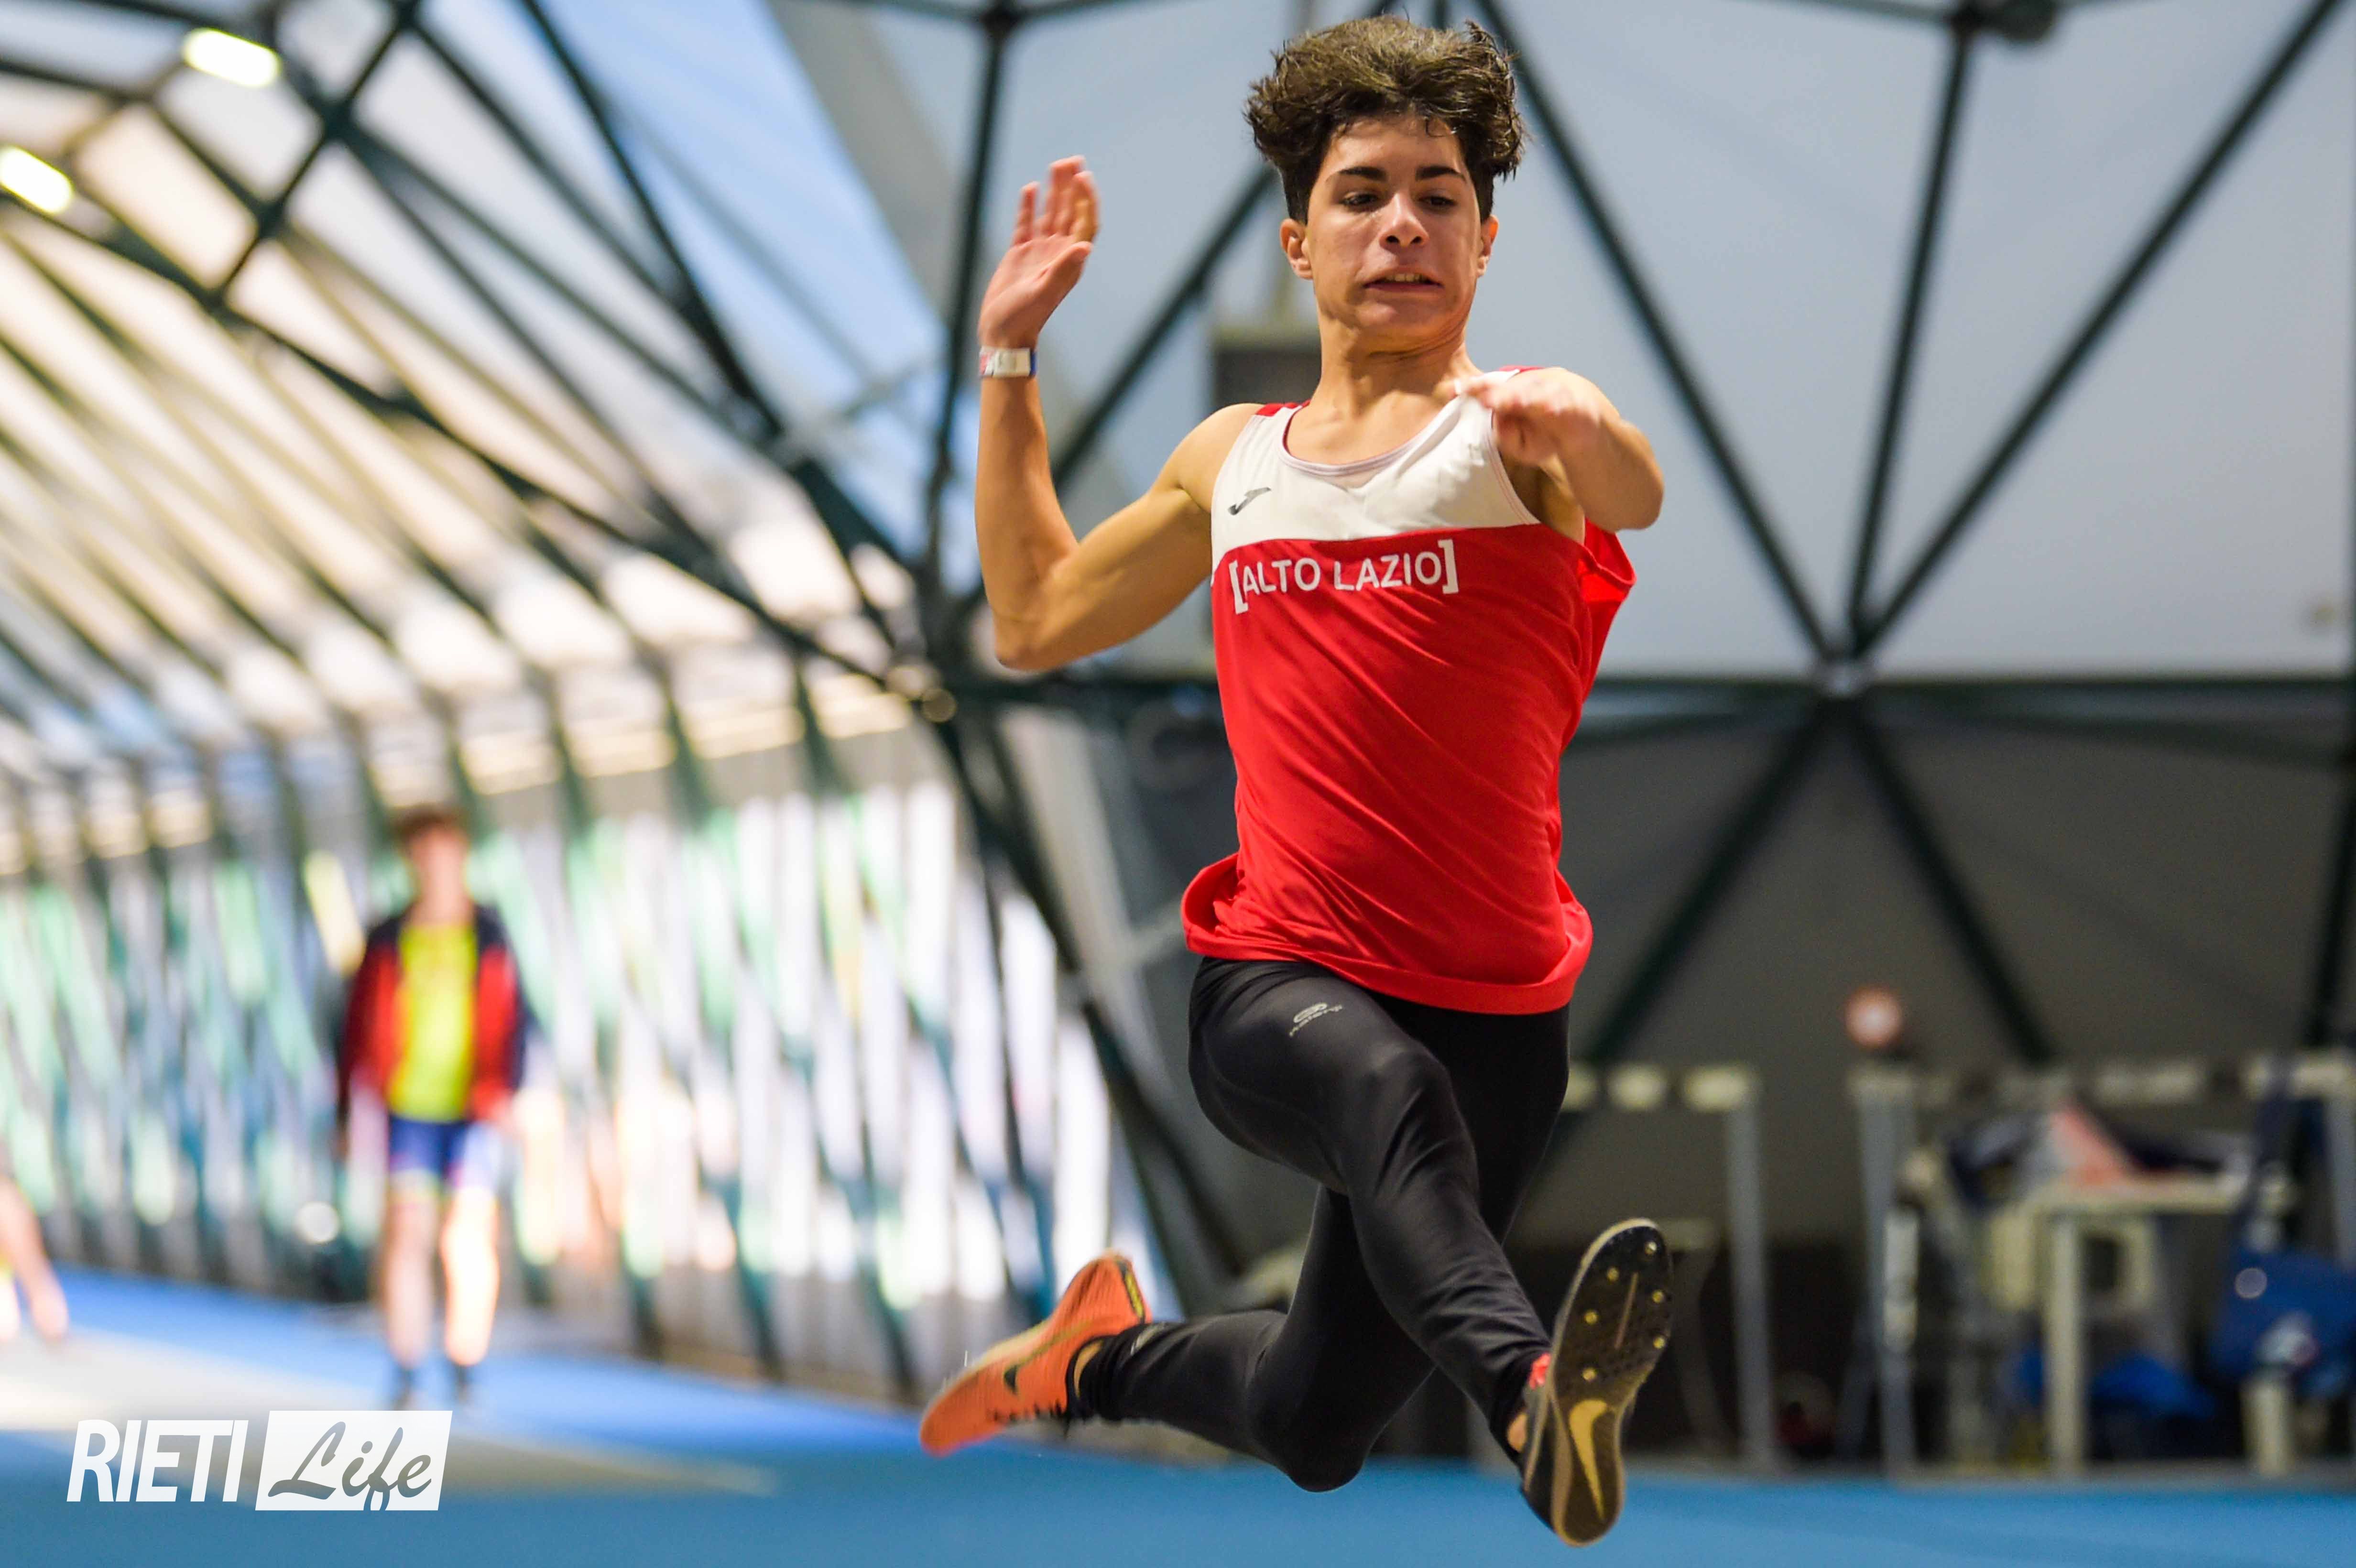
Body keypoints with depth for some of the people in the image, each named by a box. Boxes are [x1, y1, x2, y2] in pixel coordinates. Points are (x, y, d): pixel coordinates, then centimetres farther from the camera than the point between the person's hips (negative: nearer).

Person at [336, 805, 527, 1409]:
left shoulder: (489, 938, 4)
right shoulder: (388, 942, 4)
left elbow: (511, 1022, 3)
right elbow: (359, 1025, 8)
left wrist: (504, 1090, -10)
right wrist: (345, 1111, 6)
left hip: (475, 1110, 0)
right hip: (411, 1109, 0)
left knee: (470, 1235, -5)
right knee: (407, 1230, -7)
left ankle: (467, 1373, 6)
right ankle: (405, 1375, -2)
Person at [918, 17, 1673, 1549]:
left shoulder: (1516, 430, -2)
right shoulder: (1231, 461, 13)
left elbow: (1637, 494, -28)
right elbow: (1038, 616, 29)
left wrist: (1580, 428, -52)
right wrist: (1011, 357, 25)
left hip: (1492, 1015, -1)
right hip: (1272, 991, 1)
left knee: (1311, 1434, 11)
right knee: (1391, 1084, -38)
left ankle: (1109, 1354, 42)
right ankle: (1528, 1385, -61)